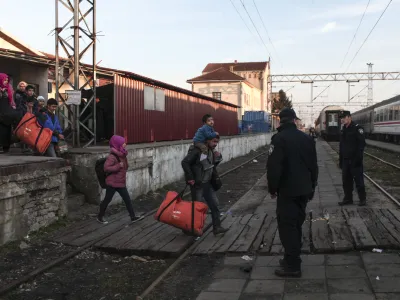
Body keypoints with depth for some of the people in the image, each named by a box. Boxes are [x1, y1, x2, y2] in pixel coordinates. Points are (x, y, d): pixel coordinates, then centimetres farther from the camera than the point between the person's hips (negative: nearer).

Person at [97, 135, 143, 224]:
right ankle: (100, 217, 22)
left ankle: (133, 217, 14)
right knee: (107, 200, 6)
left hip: (121, 182, 8)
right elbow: (106, 168, -30)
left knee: (127, 199, 8)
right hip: (112, 183, -8)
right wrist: (119, 166, -29)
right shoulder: (112, 156, -21)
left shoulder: (122, 155, 7)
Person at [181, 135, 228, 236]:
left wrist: (215, 176, 11)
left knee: (214, 204, 4)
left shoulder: (211, 152, 9)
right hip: (197, 185, -8)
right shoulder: (196, 151, -19)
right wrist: (190, 178, -22)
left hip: (207, 184, 8)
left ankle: (217, 228, 10)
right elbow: (185, 162, -23)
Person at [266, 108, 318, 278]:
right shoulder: (306, 138, 9)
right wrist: (311, 188, 21)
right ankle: (292, 259, 24)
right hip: (303, 189, 7)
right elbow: (313, 165, 14)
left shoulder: (279, 138, -12)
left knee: (287, 226, -4)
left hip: (287, 190, -7)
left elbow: (273, 167, -18)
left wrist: (272, 189, -7)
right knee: (296, 224, 16)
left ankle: (293, 266, -4)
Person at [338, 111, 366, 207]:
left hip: (355, 160, -7)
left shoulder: (357, 128, -10)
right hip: (345, 160, 7)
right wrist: (340, 160, 14)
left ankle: (363, 199, 8)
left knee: (358, 180, -1)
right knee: (346, 180, 10)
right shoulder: (344, 130, 13)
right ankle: (348, 199, 19)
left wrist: (358, 158, -21)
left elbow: (361, 144, -16)